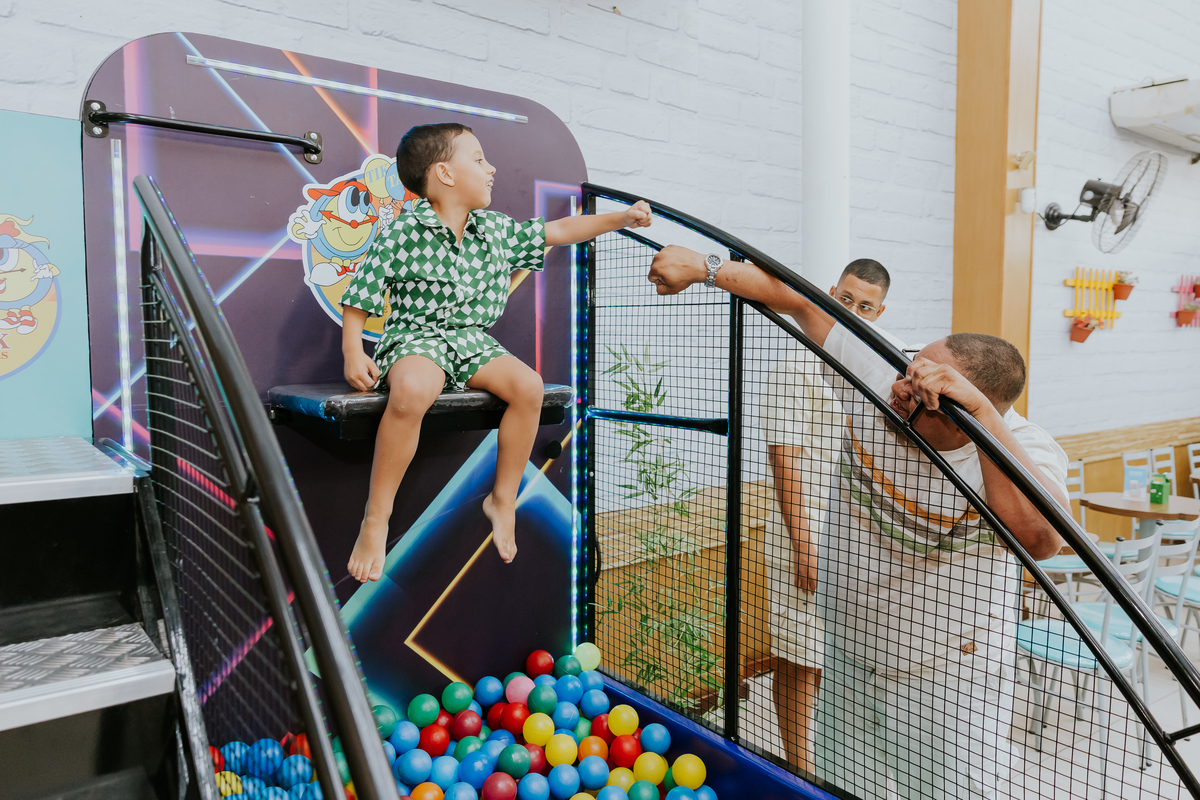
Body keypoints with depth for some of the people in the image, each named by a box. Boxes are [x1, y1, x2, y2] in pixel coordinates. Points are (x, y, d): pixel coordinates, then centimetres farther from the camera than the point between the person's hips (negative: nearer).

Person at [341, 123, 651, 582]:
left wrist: (620, 218, 13)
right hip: (415, 338, -5)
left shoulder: (496, 230, 7)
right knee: (412, 390, -38)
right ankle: (375, 519, -21)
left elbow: (555, 232, 15)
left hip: (473, 341, 5)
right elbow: (357, 301, -3)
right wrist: (353, 354, -16)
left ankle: (503, 500, -1)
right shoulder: (400, 237, -8)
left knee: (528, 385, -20)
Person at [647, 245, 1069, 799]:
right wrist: (700, 266, -4)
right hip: (849, 658, 4)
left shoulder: (1025, 449, -24)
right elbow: (797, 299, -8)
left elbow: (1041, 539, -46)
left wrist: (981, 410, -48)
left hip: (949, 676, -3)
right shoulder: (876, 377, -17)